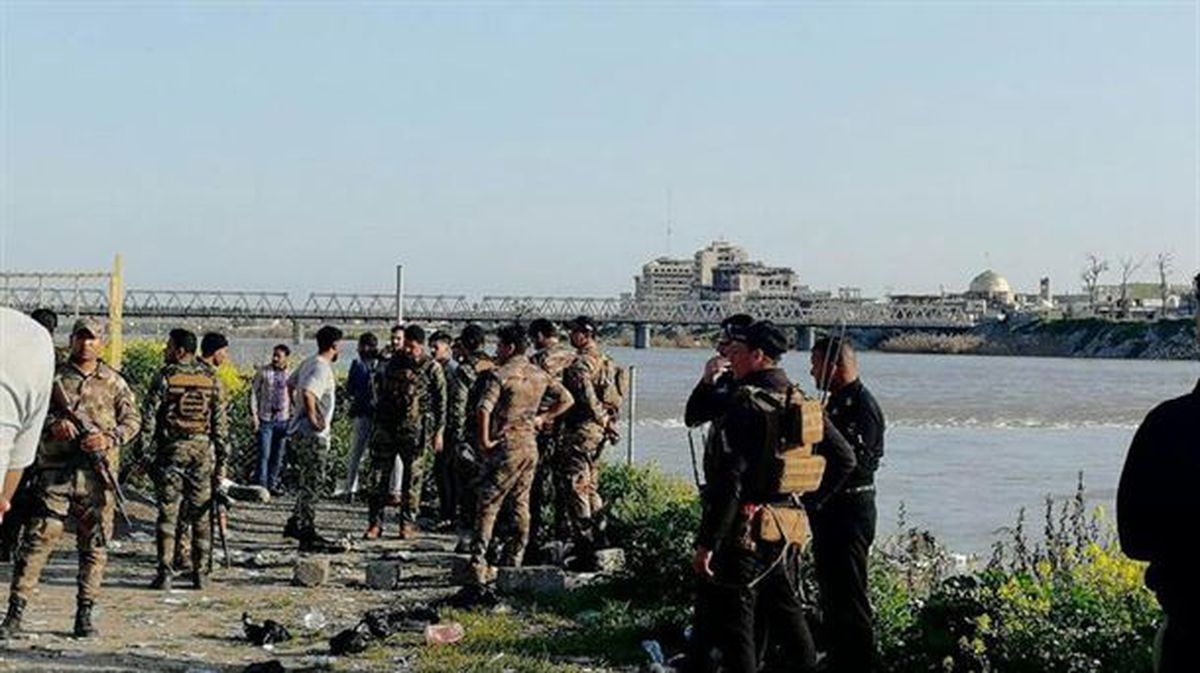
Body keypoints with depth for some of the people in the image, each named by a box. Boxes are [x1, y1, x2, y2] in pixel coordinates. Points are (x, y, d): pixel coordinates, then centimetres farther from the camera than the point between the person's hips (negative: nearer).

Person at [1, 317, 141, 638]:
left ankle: (84, 614, 12)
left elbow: (132, 419, 9)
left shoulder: (114, 382, 10)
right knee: (38, 540, -5)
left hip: (97, 475, 1)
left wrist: (109, 438, -9)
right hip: (56, 471, -1)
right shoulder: (53, 377, 9)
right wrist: (53, 424, -12)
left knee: (94, 546, 4)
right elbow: (28, 412, 7)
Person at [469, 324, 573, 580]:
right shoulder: (539, 374, 10)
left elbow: (483, 409, -22)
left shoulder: (500, 374, -11)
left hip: (505, 446, -6)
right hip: (530, 446, 6)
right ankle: (513, 562, 15)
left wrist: (484, 441, -13)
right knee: (521, 505, 12)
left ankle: (478, 563, -9)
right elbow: (567, 399, 15)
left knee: (488, 504, -3)